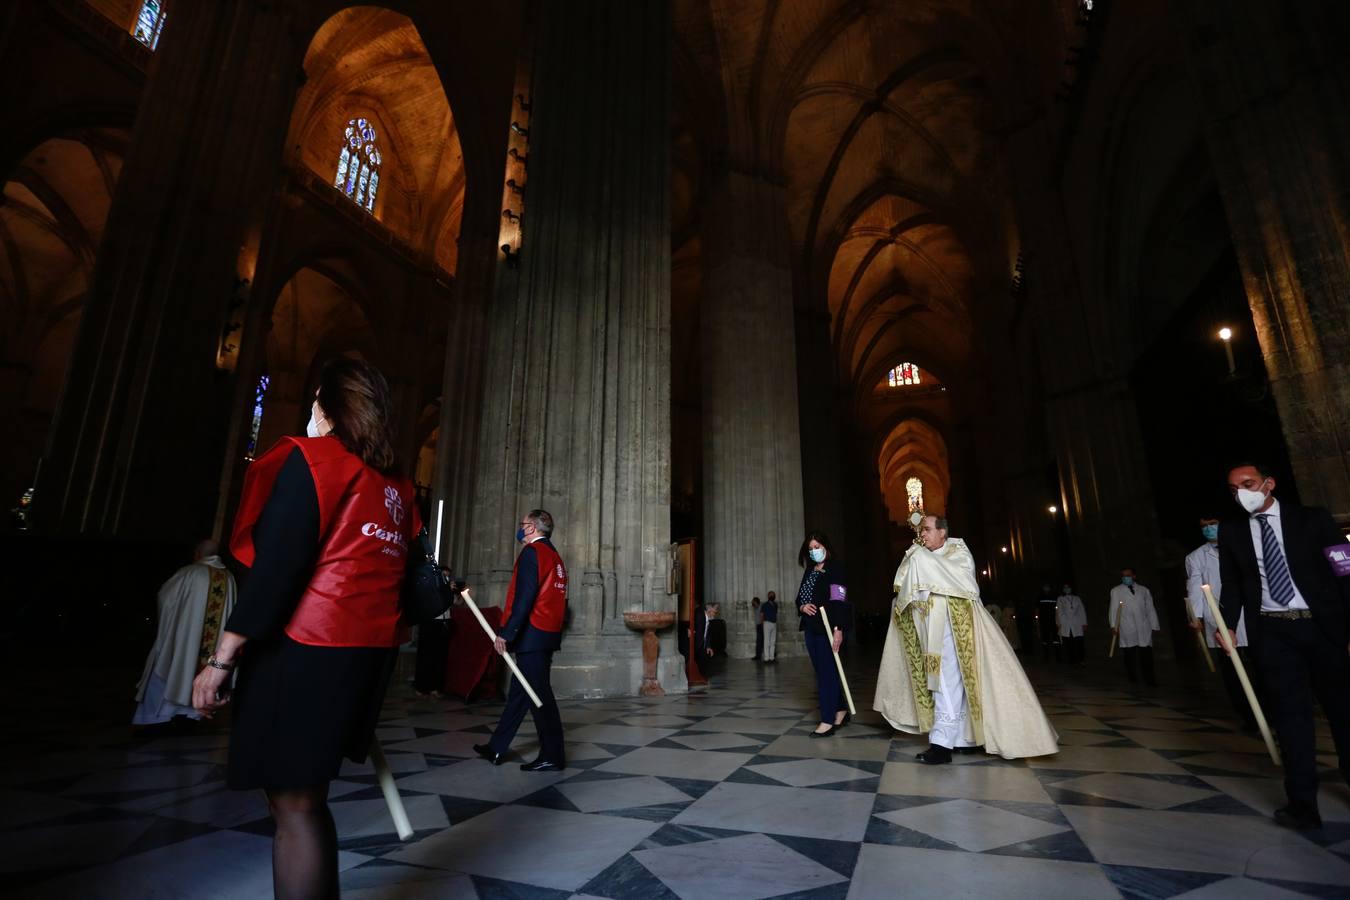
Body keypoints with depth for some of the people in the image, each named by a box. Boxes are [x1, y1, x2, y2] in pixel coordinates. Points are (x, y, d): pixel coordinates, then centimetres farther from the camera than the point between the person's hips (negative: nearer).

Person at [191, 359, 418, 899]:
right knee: (305, 798, 19)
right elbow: (403, 575, 15)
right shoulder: (396, 485, 15)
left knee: (293, 804, 0)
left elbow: (275, 565, -13)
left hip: (304, 651, -7)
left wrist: (222, 658, -10)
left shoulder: (312, 457, -5)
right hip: (370, 650, 8)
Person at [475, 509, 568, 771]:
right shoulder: (555, 556, 15)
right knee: (520, 691, 15)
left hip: (532, 635, -9)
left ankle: (552, 756, 5)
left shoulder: (532, 552, -11)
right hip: (549, 634, 9)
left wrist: (506, 633, -18)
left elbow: (524, 597, -19)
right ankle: (496, 748, 26)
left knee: (539, 694, -2)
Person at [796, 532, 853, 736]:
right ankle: (840, 711, 27)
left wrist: (838, 629, -23)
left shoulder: (835, 569, -9)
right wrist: (802, 606, -4)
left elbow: (839, 601, -16)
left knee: (827, 672, -4)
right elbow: (799, 597, 19)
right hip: (811, 628, 8)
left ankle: (828, 721, 2)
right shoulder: (809, 571, 14)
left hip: (828, 628, -8)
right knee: (821, 671, 13)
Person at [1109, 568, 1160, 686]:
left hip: (1144, 627, 2)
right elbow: (1113, 609, 3)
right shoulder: (1116, 591, 7)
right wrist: (1113, 625, -5)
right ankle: (1132, 678, 9)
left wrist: (1155, 626, 8)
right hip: (1126, 628, -1)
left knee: (1146, 654, -2)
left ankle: (1149, 680, 4)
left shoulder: (1144, 590, 14)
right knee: (1129, 654, 1)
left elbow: (1150, 609, 13)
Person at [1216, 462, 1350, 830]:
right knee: (1291, 714, 2)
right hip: (1272, 632, 1)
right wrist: (1229, 625, -5)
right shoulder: (1231, 530, 5)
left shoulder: (1313, 519, 1)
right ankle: (1303, 803, 7)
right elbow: (1232, 583, 6)